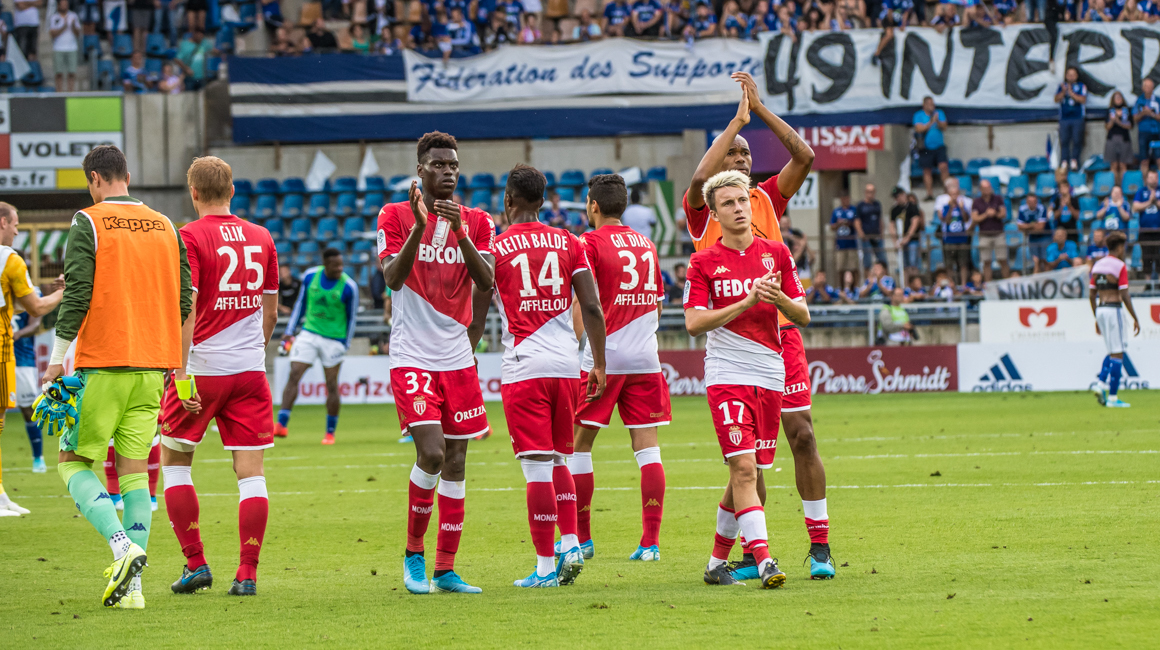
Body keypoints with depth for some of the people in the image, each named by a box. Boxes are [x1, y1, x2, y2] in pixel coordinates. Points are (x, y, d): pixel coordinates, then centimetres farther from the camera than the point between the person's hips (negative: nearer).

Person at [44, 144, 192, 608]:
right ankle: (132, 585, -2)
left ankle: (122, 546, -18)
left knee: (74, 461, 5)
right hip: (153, 364, 5)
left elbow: (76, 295, -12)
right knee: (134, 469, 7)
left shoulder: (89, 224, -5)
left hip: (103, 365, -5)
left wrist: (58, 357, -5)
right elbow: (184, 300, 12)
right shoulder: (165, 227, 11)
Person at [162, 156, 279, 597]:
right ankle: (247, 573, -2)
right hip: (250, 370, 4)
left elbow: (186, 310, -16)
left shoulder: (190, 237, -8)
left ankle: (195, 562, 7)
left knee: (174, 459, 12)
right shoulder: (261, 238, 8)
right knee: (251, 471, 3)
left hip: (202, 367, -4)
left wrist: (181, 374, -18)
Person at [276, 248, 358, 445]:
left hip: (334, 339, -2)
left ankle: (330, 432, 14)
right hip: (309, 333, 2)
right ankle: (281, 425, -10)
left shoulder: (348, 287, -11)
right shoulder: (310, 276, -2)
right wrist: (290, 331, 10)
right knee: (293, 376, -9)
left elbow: (351, 317, -1)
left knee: (332, 385, 1)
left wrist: (345, 345, -1)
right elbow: (301, 303, 11)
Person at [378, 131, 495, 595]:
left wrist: (460, 232, -19)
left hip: (458, 359, 4)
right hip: (412, 357, -4)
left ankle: (446, 569, 10)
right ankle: (414, 553, 2)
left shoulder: (476, 222, 7)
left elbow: (486, 283, -6)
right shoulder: (395, 216, -1)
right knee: (431, 453, -17)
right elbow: (393, 278, -13)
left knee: (456, 463, 4)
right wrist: (420, 226, -24)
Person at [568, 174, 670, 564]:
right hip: (644, 358, 5)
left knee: (579, 443, 7)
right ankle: (651, 542, -4)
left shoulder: (590, 243, -5)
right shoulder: (647, 244, 12)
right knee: (647, 447, 1)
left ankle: (581, 538, 11)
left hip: (602, 358, -5)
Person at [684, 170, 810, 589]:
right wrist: (746, 302, -17)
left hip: (769, 376, 4)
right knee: (743, 468, -17)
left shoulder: (776, 254, 10)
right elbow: (694, 323, -8)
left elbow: (803, 317, 11)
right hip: (727, 375, -4)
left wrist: (780, 299, -11)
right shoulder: (703, 263, 1)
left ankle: (717, 562, 21)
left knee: (749, 473, 7)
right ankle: (764, 562, -25)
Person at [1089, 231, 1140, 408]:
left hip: (1100, 310, 7)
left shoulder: (1097, 265, 11)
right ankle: (1113, 397, -3)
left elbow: (1091, 295, 13)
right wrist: (1135, 319, -8)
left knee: (1113, 352, 19)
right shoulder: (1120, 266, -10)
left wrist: (1096, 319, 21)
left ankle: (1101, 384, 1)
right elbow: (1125, 295, -14)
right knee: (1118, 354, -2)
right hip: (1114, 310, -7)